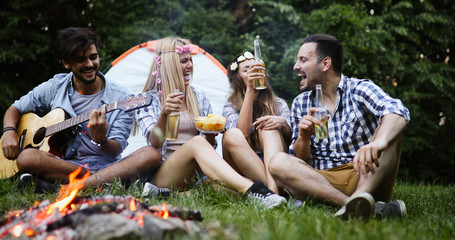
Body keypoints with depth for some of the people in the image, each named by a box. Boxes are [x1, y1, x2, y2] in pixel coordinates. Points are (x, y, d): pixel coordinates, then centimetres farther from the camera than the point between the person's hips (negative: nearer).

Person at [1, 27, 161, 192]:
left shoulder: (121, 97, 0)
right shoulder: (55, 88, 7)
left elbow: (114, 152, -5)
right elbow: (15, 109, 20)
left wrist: (101, 140, -29)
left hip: (106, 164, 0)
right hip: (65, 163, 0)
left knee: (152, 155, -31)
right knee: (26, 157, -30)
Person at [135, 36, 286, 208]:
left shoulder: (199, 98, 18)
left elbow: (209, 145, 17)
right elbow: (155, 142, -12)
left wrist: (211, 132, -7)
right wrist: (164, 113, -30)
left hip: (195, 174, 4)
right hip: (161, 177, -4)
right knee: (197, 142, -35)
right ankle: (251, 190, -54)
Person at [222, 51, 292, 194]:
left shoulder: (279, 105, 16)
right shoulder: (231, 107, 8)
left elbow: (291, 140, 5)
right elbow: (242, 133, -15)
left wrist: (283, 123, -19)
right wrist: (250, 89, -18)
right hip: (244, 171, -1)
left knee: (268, 127, -24)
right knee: (232, 135, -28)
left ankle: (273, 188, -47)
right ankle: (273, 189, -41)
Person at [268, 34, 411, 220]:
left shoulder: (360, 90, 1)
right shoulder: (300, 104, 13)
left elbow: (398, 111, -21)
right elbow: (299, 160, 12)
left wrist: (378, 143, -43)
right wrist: (304, 138, -12)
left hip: (366, 178, -2)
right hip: (322, 180, 3)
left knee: (390, 129, -23)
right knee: (278, 162, -23)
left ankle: (361, 197, -44)